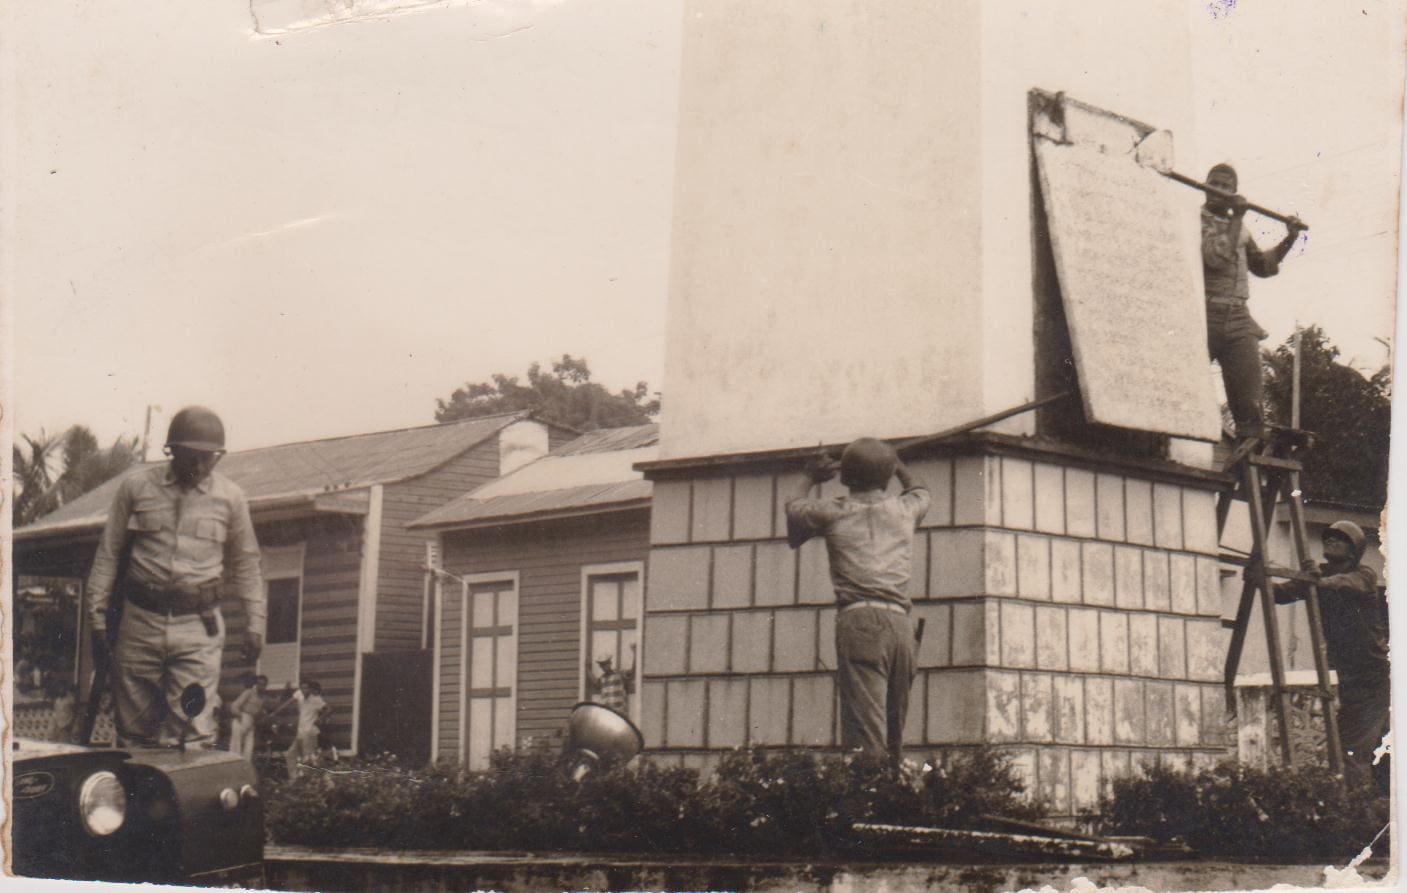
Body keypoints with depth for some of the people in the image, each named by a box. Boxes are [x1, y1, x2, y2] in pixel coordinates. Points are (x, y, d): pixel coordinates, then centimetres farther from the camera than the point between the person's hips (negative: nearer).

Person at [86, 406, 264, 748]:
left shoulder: (229, 496, 4)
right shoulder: (136, 486, 2)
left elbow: (245, 563, 14)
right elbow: (108, 554, 8)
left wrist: (254, 623, 10)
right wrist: (98, 619, 4)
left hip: (199, 629, -1)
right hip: (140, 621, 1)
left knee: (193, 733, -11)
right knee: (134, 730, 5)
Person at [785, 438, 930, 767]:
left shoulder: (833, 512, 11)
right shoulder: (904, 509, 19)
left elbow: (794, 509, 34)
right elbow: (920, 491, 45)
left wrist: (810, 480, 51)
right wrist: (896, 465, 61)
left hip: (859, 620, -4)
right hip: (900, 622, 4)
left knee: (865, 737, -16)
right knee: (894, 734, 9)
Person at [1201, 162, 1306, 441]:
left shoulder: (1239, 228, 21)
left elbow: (1262, 266, 31)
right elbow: (1217, 256, -14)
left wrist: (1289, 239, 21)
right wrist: (1237, 217, -8)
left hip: (1237, 317, 5)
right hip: (1203, 316, -5)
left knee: (1250, 399, -7)